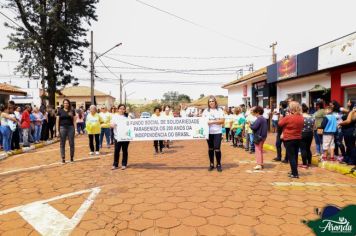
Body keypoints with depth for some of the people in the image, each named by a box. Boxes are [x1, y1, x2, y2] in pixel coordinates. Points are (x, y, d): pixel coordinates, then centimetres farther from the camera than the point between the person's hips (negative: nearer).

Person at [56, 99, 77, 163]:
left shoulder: (72, 111, 5)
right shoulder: (60, 111, 4)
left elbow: (74, 121, 6)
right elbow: (57, 121, 3)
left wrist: (75, 129, -2)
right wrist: (57, 131, -2)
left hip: (71, 128, 0)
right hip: (62, 128, 0)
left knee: (71, 144, 4)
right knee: (62, 144, 4)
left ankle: (72, 158, 14)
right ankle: (63, 159, 11)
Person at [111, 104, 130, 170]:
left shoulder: (127, 116, 7)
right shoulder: (115, 116, 8)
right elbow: (111, 124, 4)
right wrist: (112, 125, -18)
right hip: (117, 136, 0)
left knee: (125, 150, 5)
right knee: (116, 150, 1)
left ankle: (124, 164, 15)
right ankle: (115, 164, 12)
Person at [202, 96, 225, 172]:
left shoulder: (219, 110, 1)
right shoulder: (206, 111, 7)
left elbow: (222, 121, -7)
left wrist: (213, 121, -15)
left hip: (217, 132, -2)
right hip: (209, 132, 2)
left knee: (217, 148, -6)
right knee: (210, 148, 9)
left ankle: (219, 164, 9)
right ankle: (211, 164, 20)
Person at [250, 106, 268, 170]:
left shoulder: (259, 119, -19)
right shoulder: (264, 119, 11)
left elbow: (254, 127, -25)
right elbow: (266, 127, 19)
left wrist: (250, 125, -6)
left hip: (258, 137, -9)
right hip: (263, 136, 10)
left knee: (258, 150, -3)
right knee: (261, 150, 18)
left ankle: (259, 164, -2)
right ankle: (261, 163, 27)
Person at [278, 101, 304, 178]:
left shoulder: (288, 117, -20)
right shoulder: (301, 117, 1)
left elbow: (280, 124, -7)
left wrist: (285, 117, 3)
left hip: (289, 139, -6)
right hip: (298, 138, 7)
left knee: (291, 156, 0)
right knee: (295, 155, 17)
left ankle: (295, 173, 0)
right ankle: (293, 171, 29)